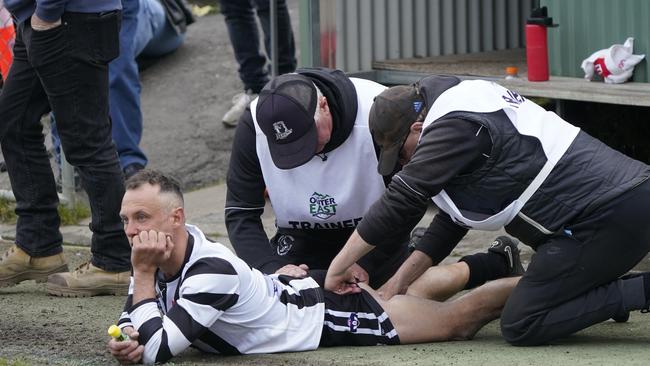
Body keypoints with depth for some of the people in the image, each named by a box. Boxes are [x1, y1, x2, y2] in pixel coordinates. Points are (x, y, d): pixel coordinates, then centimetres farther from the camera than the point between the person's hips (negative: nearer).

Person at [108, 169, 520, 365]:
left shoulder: (211, 270, -38)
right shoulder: (164, 254, -15)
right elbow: (132, 317, -1)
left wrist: (144, 276, -37)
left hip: (331, 313, -8)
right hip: (295, 290, 8)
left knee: (456, 319, 7)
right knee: (405, 293, 31)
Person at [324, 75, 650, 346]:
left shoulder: (455, 126, -12)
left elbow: (399, 200, -11)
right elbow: (454, 217, 23)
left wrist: (339, 266, -1)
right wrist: (403, 277, 23)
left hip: (610, 216, -10)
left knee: (521, 326, -6)